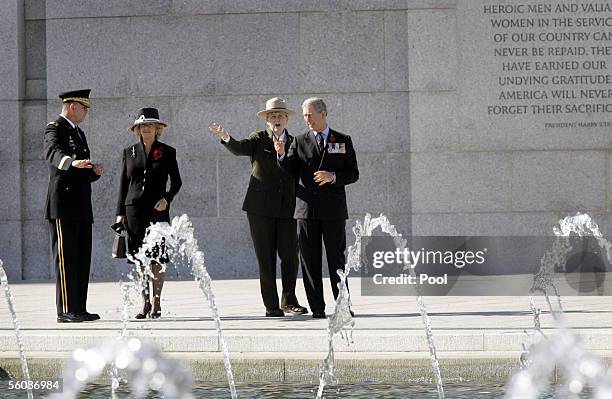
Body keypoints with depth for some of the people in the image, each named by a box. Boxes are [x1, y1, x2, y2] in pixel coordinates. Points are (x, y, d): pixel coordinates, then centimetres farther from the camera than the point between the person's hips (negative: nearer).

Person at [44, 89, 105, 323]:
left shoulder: (78, 133, 22)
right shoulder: (55, 128, -5)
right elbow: (53, 153, -28)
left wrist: (95, 171, 4)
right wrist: (72, 162, -48)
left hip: (81, 207, 9)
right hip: (63, 206, -9)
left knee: (82, 259, 7)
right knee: (65, 258, -8)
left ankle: (79, 309, 11)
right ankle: (65, 311, -8)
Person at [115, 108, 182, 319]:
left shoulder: (167, 152, 6)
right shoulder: (129, 152, 11)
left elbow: (176, 181, 7)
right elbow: (123, 184, 12)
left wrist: (167, 198, -12)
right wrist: (120, 212, 6)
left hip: (158, 209, -2)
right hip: (134, 209, 2)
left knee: (157, 258, -5)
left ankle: (156, 304, 0)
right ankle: (145, 303, 7)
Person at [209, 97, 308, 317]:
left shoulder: (293, 142, 11)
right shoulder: (259, 139, 4)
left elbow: (295, 174, 0)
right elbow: (239, 148, -16)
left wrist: (282, 155, -15)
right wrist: (226, 137, -36)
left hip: (286, 208, 2)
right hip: (261, 207, -2)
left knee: (290, 256, 1)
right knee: (266, 258, -1)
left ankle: (289, 301, 16)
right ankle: (271, 305, 4)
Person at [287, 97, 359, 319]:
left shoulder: (343, 141, 9)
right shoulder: (299, 142, 9)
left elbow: (353, 174, 6)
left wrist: (334, 177, -12)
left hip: (333, 209, -1)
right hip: (307, 209, 1)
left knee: (336, 259, 1)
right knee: (310, 260, -1)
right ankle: (317, 308, 3)